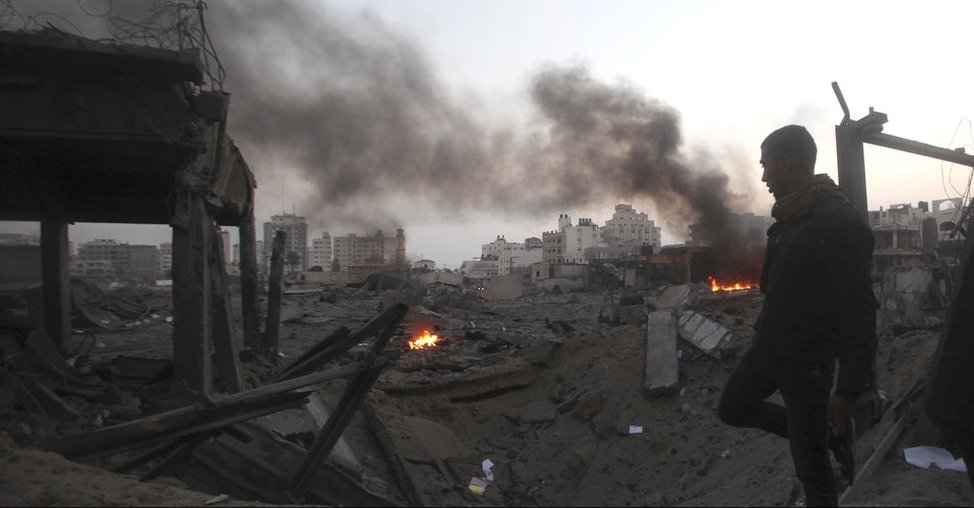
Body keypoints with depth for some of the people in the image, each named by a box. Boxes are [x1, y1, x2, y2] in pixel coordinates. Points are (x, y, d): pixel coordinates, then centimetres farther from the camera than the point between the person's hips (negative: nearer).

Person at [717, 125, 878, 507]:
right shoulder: (790, 216, 6)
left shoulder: (841, 223, -23)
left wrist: (848, 390, -24)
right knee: (732, 409, 21)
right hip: (768, 348, 9)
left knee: (810, 464, 3)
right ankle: (824, 432, 28)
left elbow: (859, 314, -24)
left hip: (807, 361, -9)